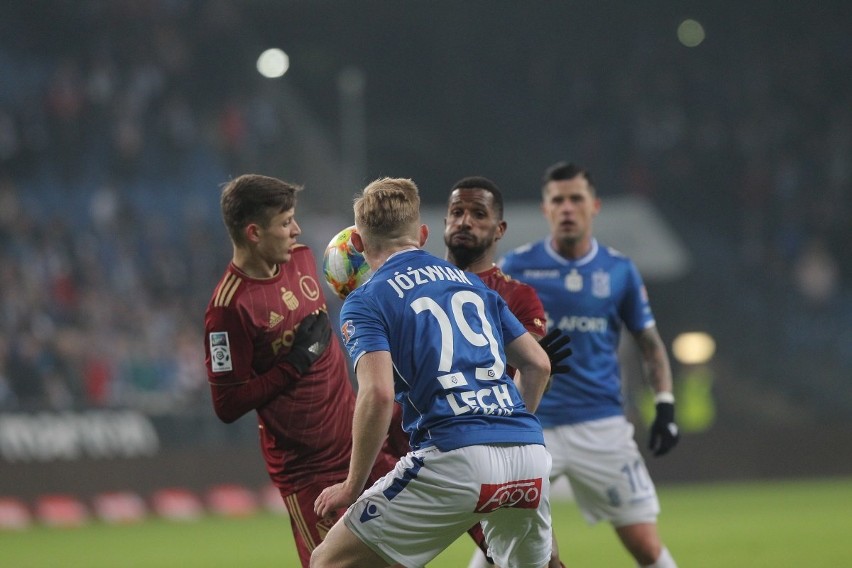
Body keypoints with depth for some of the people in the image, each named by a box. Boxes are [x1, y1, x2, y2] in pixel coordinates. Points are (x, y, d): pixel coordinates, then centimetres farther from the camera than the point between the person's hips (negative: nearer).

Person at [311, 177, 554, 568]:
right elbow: (537, 364, 22)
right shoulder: (471, 283, 23)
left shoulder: (366, 301, 5)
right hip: (529, 455, 6)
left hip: (456, 461, -6)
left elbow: (378, 393, -10)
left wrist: (352, 486, -2)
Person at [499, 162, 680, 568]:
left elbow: (650, 344, 12)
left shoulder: (619, 271, 3)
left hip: (601, 427, 1)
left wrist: (665, 405, 1)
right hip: (531, 425, -1)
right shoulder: (515, 267, -1)